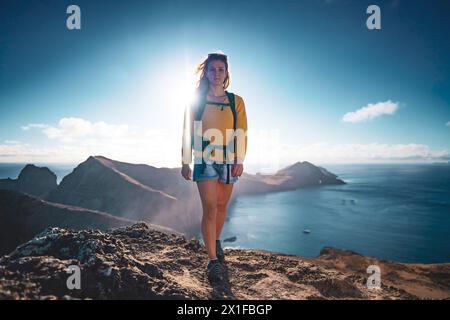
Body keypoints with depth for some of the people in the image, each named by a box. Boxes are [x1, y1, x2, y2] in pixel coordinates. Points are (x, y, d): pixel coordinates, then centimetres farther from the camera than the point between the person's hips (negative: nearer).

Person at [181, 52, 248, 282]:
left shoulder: (236, 101, 8)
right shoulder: (196, 101, 6)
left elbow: (242, 133, 2)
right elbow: (187, 133, 5)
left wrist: (240, 160, -10)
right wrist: (185, 162, 1)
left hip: (228, 159, 2)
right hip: (205, 159, -2)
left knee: (222, 206, 11)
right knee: (210, 207, -9)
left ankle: (216, 242, 35)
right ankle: (213, 260, -1)